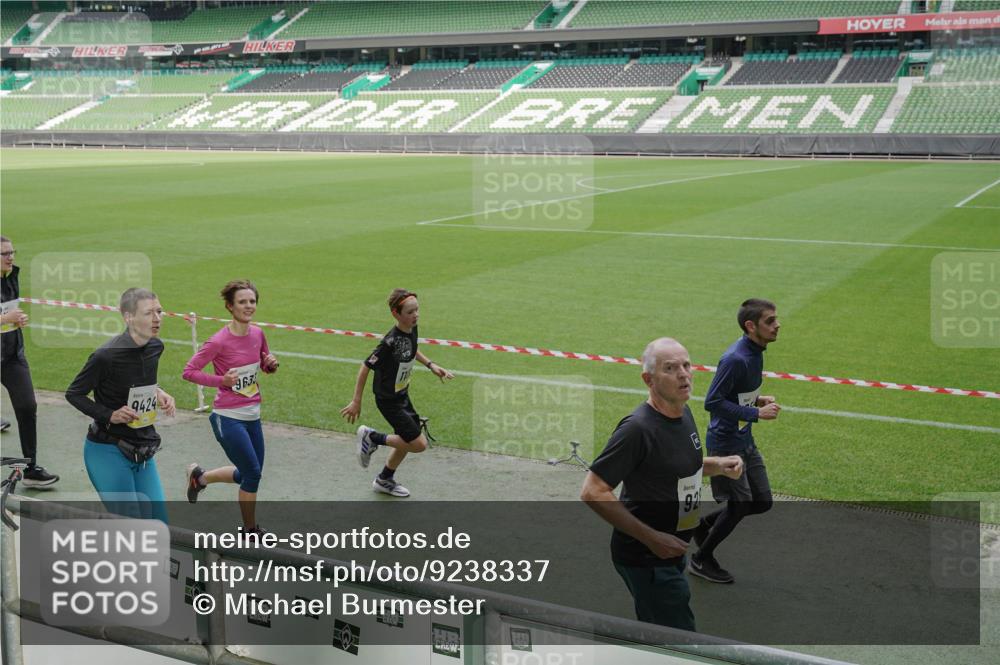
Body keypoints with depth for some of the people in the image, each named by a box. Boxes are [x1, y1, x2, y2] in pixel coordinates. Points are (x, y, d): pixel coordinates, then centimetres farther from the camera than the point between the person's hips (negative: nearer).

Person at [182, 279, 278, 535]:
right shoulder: (219, 341, -17)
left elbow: (266, 367, 17)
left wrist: (272, 363, -6)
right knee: (252, 473, -5)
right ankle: (251, 531, 15)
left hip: (252, 415, 7)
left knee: (249, 474, 15)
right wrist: (221, 380, -22)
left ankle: (199, 476, 39)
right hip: (228, 418, -7)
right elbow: (189, 371, -12)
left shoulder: (257, 334, 2)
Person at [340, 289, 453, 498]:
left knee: (407, 440, 20)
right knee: (419, 444, -7)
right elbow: (366, 367, -24)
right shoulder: (391, 341, -31)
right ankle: (372, 438, 10)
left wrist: (431, 365, 7)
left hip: (402, 394, 8)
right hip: (388, 400, -8)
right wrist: (356, 402, -19)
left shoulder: (412, 330, -7)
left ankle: (385, 480, 42)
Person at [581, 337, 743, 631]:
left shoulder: (684, 413, 3)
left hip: (670, 551, 9)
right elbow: (593, 492, -25)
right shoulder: (638, 427, -24)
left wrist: (718, 465, 1)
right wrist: (651, 537, -26)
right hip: (645, 559, -9)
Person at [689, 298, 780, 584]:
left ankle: (705, 524, 31)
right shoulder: (736, 359, -25)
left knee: (762, 502, 11)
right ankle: (701, 559, 20)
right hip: (725, 444, -9)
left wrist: (758, 399, 0)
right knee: (740, 504, 0)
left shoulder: (755, 351, 4)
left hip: (745, 441, 9)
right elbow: (712, 402, -26)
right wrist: (756, 413, -23)